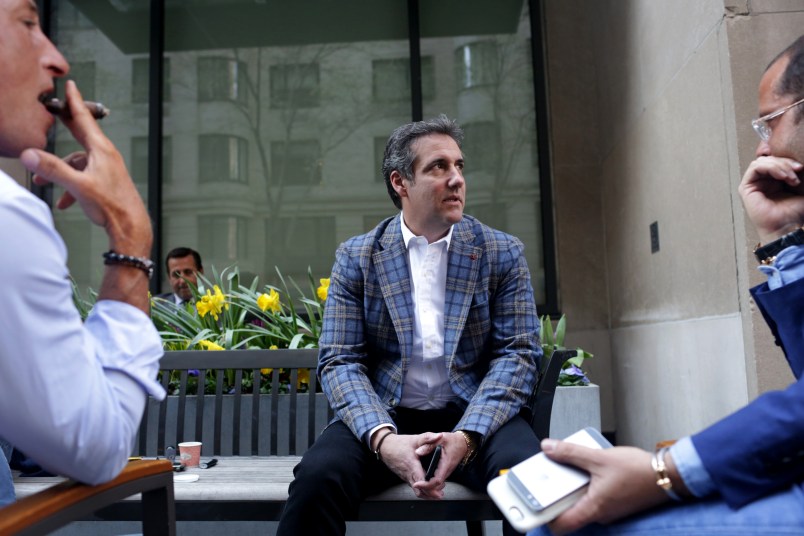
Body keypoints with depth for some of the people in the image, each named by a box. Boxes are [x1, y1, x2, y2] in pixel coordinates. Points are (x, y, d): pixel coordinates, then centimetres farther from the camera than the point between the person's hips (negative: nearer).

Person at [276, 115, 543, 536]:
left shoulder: (503, 253, 4)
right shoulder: (355, 257, 3)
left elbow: (518, 354, -2)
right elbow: (340, 362, -3)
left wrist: (468, 435, -19)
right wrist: (382, 437, -22)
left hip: (475, 416, 1)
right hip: (384, 417, 0)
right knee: (317, 475, -27)